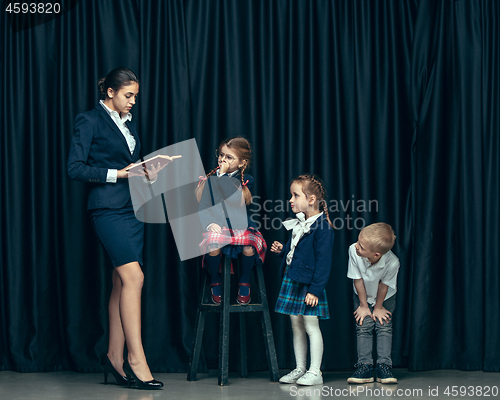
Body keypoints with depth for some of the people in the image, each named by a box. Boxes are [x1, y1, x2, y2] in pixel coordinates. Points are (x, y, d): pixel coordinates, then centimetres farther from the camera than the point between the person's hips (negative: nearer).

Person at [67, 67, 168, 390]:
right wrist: (118, 174, -14)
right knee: (134, 277, -16)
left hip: (132, 208, 8)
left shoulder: (129, 123, 19)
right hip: (108, 209, -8)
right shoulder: (90, 121, -4)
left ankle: (115, 356, 12)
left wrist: (146, 172, 4)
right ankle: (136, 359, -15)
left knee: (122, 283, 6)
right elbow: (75, 168, -10)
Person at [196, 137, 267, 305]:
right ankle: (215, 282, -2)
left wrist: (223, 176, -14)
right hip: (217, 226, 0)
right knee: (212, 244, -32)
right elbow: (203, 207, 7)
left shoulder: (246, 180, 3)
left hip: (240, 226, 0)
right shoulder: (211, 178, 7)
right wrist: (209, 223, -11)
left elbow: (234, 201, -15)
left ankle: (244, 282, 2)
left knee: (249, 246, -30)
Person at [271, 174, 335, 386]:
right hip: (292, 280, 9)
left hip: (309, 284, -9)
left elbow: (323, 261, -18)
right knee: (296, 326, 12)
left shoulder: (323, 227, -15)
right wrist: (282, 250, 5)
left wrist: (315, 289, -20)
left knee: (311, 325, -4)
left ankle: (315, 372, 3)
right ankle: (300, 369, 21)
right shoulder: (298, 224, 12)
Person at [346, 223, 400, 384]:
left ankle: (384, 366, -3)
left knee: (384, 327, -6)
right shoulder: (354, 250, -37)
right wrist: (364, 306, -11)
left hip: (385, 298, -1)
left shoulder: (392, 263, -41)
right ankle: (365, 366, -5)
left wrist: (378, 308, -7)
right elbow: (358, 280, -22)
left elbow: (384, 285, -22)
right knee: (364, 327, -5)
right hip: (362, 296, 1)